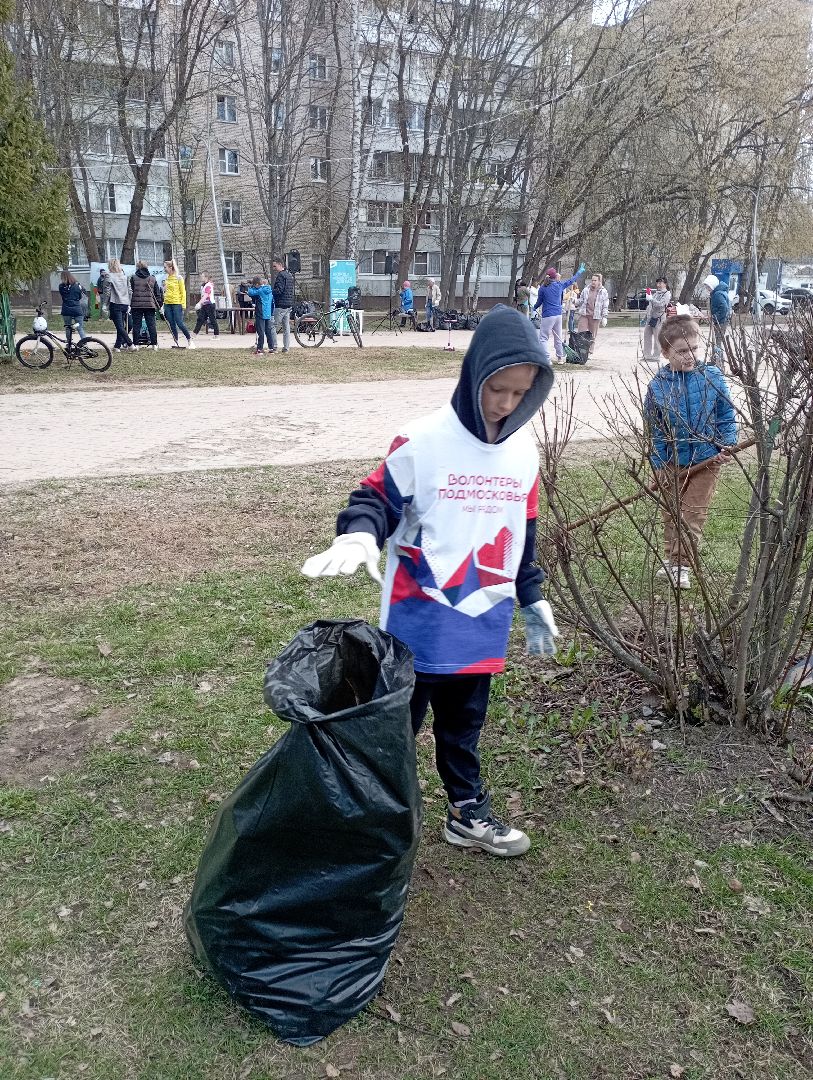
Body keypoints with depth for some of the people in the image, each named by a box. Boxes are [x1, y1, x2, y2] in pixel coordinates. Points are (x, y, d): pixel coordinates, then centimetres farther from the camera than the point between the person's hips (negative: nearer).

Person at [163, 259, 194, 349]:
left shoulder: (178, 278, -5)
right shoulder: (167, 278, 12)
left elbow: (183, 292, -6)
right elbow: (165, 291, 18)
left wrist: (183, 305, -11)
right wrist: (164, 303, 13)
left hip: (176, 304, -6)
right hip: (167, 304, 6)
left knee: (179, 323, -9)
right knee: (172, 324, 4)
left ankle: (189, 340, 6)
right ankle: (176, 342, 11)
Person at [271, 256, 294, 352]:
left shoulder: (281, 275, -13)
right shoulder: (290, 275, 17)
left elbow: (279, 290, -21)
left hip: (281, 305, -9)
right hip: (289, 305, 9)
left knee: (274, 326, -4)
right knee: (286, 327, 9)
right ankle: (286, 347, 10)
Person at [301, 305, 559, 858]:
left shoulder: (524, 451, 4)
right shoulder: (423, 441, -15)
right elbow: (378, 499, -9)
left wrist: (533, 601, 18)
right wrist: (359, 537, -32)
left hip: (484, 624, 5)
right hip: (419, 623, -5)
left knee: (464, 725, 21)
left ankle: (469, 812, 38)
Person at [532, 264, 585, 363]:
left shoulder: (543, 288, -6)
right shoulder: (560, 285, 4)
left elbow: (539, 302, 5)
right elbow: (571, 280, 19)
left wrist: (534, 308, 27)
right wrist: (580, 271, 35)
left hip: (547, 316, -5)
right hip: (558, 315, 5)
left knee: (543, 338, -3)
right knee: (558, 337, 17)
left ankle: (547, 359, -14)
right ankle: (560, 358, 24)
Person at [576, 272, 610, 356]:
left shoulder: (603, 292, 1)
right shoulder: (586, 290, 7)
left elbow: (605, 306, 2)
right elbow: (580, 301, 16)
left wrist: (604, 317, -4)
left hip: (596, 317, -1)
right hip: (584, 315, 1)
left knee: (593, 336, 6)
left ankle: (590, 353, 14)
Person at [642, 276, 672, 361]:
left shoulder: (667, 294, -3)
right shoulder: (656, 293, 19)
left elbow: (661, 304, -17)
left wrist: (651, 299, -21)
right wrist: (645, 316, 20)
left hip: (659, 318, -7)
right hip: (651, 317, 8)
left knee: (657, 338, -5)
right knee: (647, 335, 6)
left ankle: (655, 356, 1)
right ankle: (647, 355, 13)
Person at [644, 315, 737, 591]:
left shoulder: (712, 377, -9)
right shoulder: (658, 386, -10)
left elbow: (727, 415, 1)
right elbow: (654, 431, -2)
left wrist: (727, 445, -11)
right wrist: (658, 466, -4)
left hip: (706, 459, -1)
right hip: (672, 462, 1)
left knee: (693, 513, 2)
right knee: (672, 514, 16)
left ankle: (680, 565, 10)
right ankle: (671, 556, 34)